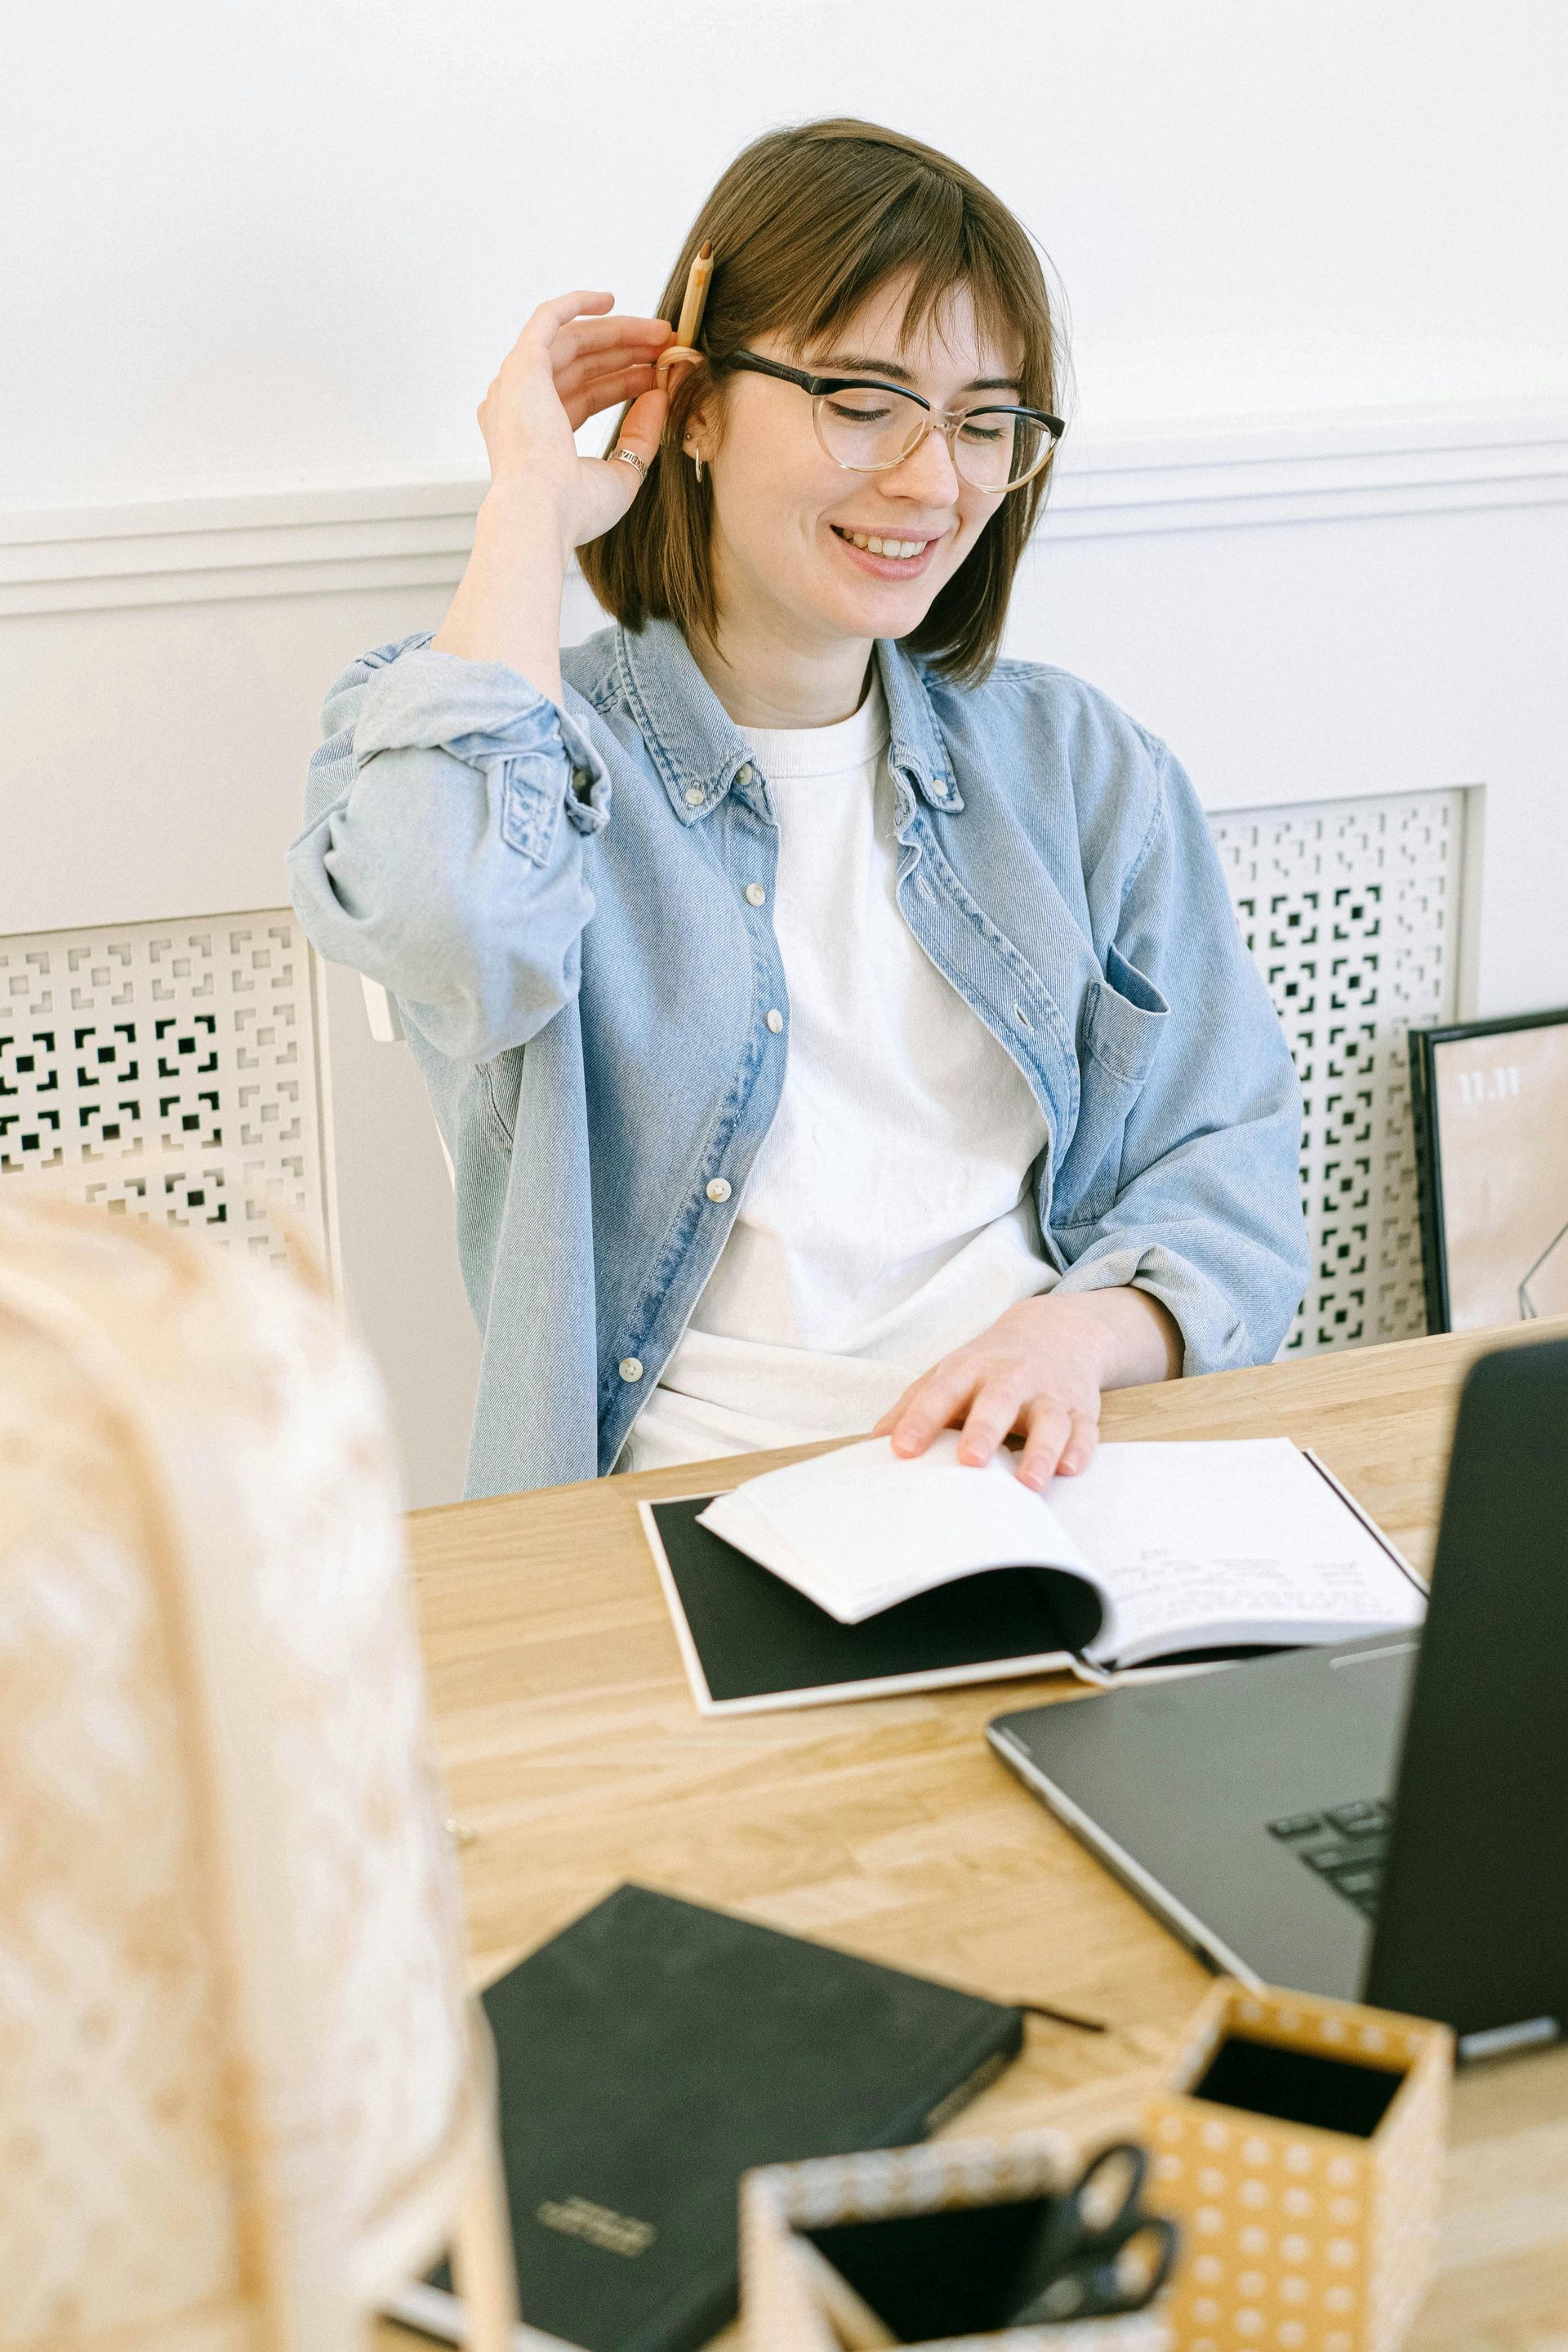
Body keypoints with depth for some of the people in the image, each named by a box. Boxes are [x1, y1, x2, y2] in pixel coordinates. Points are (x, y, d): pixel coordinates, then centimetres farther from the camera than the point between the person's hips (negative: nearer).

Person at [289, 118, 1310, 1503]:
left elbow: (1225, 1182, 10)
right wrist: (533, 506, -7)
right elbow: (451, 922, -23)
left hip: (1057, 1482, 3)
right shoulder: (533, 742, 4)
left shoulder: (1085, 768, 14)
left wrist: (1082, 1333, -14)